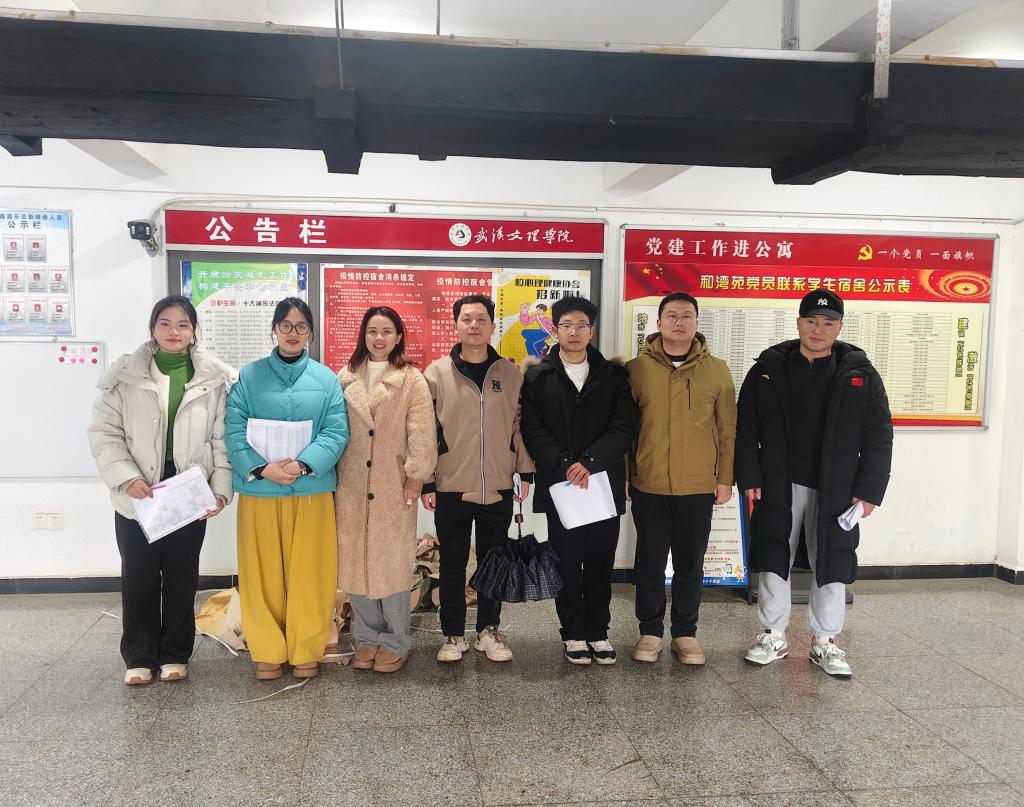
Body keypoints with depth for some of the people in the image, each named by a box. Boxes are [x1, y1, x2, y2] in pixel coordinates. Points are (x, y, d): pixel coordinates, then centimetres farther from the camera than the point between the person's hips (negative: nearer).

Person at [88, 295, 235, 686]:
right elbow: (104, 433, -2)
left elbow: (222, 441, -1)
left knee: (182, 579, 11)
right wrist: (127, 478, -16)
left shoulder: (216, 378, -2)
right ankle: (140, 657, 26)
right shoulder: (124, 374, -1)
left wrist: (220, 490, -10)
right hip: (137, 497, 0)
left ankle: (175, 654, 27)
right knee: (139, 579, 10)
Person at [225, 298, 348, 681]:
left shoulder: (326, 378, 4)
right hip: (259, 489, 0)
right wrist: (262, 467, -17)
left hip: (312, 490, 0)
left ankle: (305, 650, 21)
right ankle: (268, 651, 22)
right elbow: (235, 431, -3)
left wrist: (302, 464, -17)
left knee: (308, 573, 6)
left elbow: (336, 432, -3)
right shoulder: (249, 375, 3)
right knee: (263, 574, 7)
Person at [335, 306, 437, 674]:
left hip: (393, 487, -3)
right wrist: (331, 477, 6)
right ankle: (367, 636, 22)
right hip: (351, 486, 3)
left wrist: (414, 480, -8)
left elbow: (422, 436, -5)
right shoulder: (346, 377, 8)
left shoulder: (412, 380, -2)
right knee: (354, 561, 7)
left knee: (392, 563, 0)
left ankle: (395, 641, 16)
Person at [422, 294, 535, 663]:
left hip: (498, 488, 1)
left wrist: (525, 472, 3)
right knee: (452, 564, 9)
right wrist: (426, 483, -3)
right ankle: (453, 634, 23)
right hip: (450, 487, -1)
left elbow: (520, 425, 8)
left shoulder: (510, 374, 4)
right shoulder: (437, 373, -1)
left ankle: (488, 630, 27)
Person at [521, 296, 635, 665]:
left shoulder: (613, 375, 7)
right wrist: (563, 465, -16)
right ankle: (573, 633, 19)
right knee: (567, 562, 6)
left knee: (600, 562, 7)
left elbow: (624, 426, -3)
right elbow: (533, 430, -4)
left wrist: (589, 462, -15)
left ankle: (598, 631, 21)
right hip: (559, 484, -1)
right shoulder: (537, 376, 5)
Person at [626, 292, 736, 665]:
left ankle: (685, 633, 25)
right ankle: (650, 631, 24)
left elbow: (728, 430, 5)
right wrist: (622, 474, 1)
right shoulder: (637, 368, -1)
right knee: (650, 563, 10)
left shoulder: (716, 370, 3)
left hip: (698, 488, 1)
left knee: (690, 564, 11)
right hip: (648, 486, 0)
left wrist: (725, 477, 2)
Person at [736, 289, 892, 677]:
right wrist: (749, 478, -5)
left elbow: (878, 438, 0)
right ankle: (773, 636, 23)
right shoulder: (768, 369, 1)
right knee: (773, 561, 7)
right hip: (778, 487, 1)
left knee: (831, 565, 7)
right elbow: (746, 429, 2)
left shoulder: (860, 374, 0)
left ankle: (826, 642, 23)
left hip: (835, 491, 0)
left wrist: (869, 490, -6)